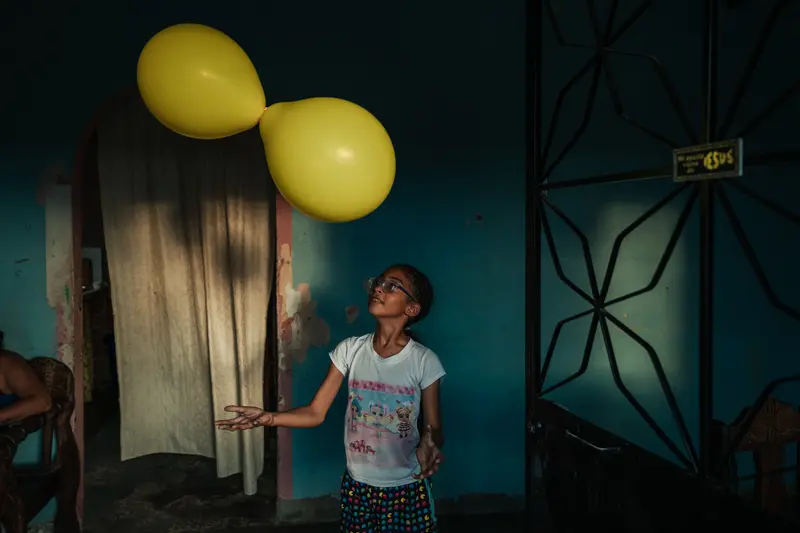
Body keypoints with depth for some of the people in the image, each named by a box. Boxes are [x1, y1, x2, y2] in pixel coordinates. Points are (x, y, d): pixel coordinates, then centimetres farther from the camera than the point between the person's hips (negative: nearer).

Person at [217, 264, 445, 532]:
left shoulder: (424, 362, -15)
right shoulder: (349, 350, -9)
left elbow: (433, 428, -7)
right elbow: (315, 412, -6)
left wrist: (429, 445, -30)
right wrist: (268, 418, -22)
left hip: (407, 488, -2)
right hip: (357, 484, 2)